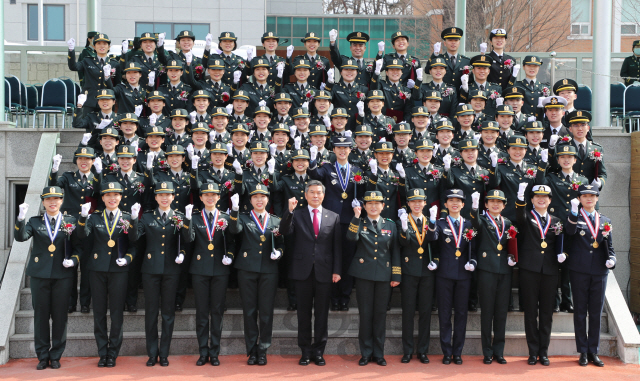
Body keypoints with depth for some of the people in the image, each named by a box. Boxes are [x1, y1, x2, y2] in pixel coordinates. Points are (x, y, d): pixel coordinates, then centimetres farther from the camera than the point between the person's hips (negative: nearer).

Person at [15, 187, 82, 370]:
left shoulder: (71, 221, 6)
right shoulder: (35, 222, 7)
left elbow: (79, 246, 7)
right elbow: (20, 237, -11)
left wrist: (73, 260, -11)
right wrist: (21, 218, -25)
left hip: (62, 274, -1)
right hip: (39, 273, 1)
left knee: (60, 315, 3)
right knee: (41, 315, 4)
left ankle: (56, 356, 14)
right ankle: (42, 356, 14)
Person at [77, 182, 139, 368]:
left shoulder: (127, 218, 4)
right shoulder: (94, 218, 7)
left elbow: (134, 241, -8)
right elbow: (82, 235, -11)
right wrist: (83, 217, -26)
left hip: (118, 270, -1)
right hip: (98, 269, 1)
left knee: (117, 313, 2)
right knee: (99, 312, 6)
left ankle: (113, 354, 13)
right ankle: (102, 353, 17)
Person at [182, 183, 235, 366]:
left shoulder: (225, 218, 7)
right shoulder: (194, 218, 6)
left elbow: (231, 242, 8)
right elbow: (188, 239, -10)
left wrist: (229, 256, -9)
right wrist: (188, 218, -21)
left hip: (220, 270, 0)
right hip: (200, 269, 0)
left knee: (217, 311, 4)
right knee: (201, 312, 4)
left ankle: (214, 353, 12)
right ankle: (203, 352, 12)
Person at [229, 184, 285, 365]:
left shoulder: (276, 221, 11)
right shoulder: (244, 218, 5)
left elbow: (281, 243, 16)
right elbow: (234, 229, -17)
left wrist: (278, 252, -7)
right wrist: (235, 210, -32)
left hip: (269, 270, 1)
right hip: (247, 269, -1)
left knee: (266, 311, 2)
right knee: (249, 310, 3)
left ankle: (263, 351, 13)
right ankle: (252, 350, 13)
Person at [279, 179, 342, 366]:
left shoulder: (333, 217, 8)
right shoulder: (296, 215, 6)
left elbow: (337, 245, 6)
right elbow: (285, 231, -11)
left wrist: (337, 270, -1)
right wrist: (289, 211, -25)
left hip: (324, 272, 1)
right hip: (303, 271, -1)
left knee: (322, 313, 6)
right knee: (304, 313, 6)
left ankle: (319, 351, 16)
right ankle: (306, 351, 15)